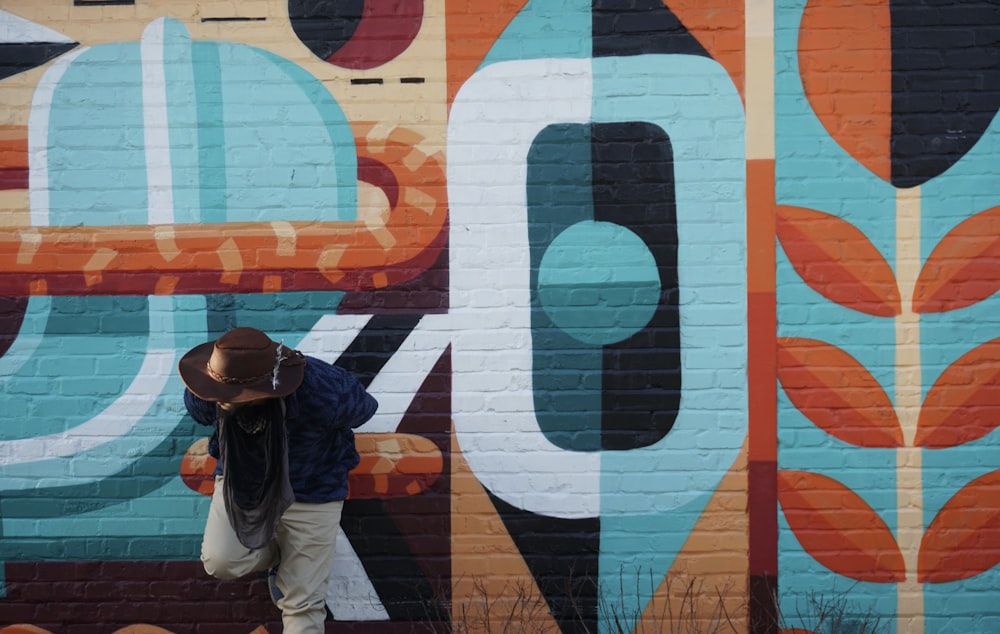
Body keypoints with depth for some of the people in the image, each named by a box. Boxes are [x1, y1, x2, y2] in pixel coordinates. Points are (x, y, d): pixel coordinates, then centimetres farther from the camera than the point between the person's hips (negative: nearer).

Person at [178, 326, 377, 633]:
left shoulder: (326, 393, -36)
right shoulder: (203, 397, -26)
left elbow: (364, 408, -10)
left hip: (311, 492, -3)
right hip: (241, 481, 3)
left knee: (302, 603, -2)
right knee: (220, 561, -19)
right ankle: (276, 553, 13)